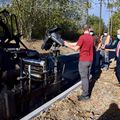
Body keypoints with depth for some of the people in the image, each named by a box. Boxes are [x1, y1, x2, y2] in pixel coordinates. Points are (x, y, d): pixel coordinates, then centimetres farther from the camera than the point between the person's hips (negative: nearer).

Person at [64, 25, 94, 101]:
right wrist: (68, 43, 14)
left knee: (84, 78, 0)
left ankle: (85, 95, 6)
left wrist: (67, 45, 3)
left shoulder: (82, 37, -16)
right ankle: (87, 91, 28)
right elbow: (77, 43, 12)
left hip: (83, 61, -7)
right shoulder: (91, 38, 8)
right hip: (90, 60, 7)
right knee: (87, 77, 17)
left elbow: (76, 48, -11)